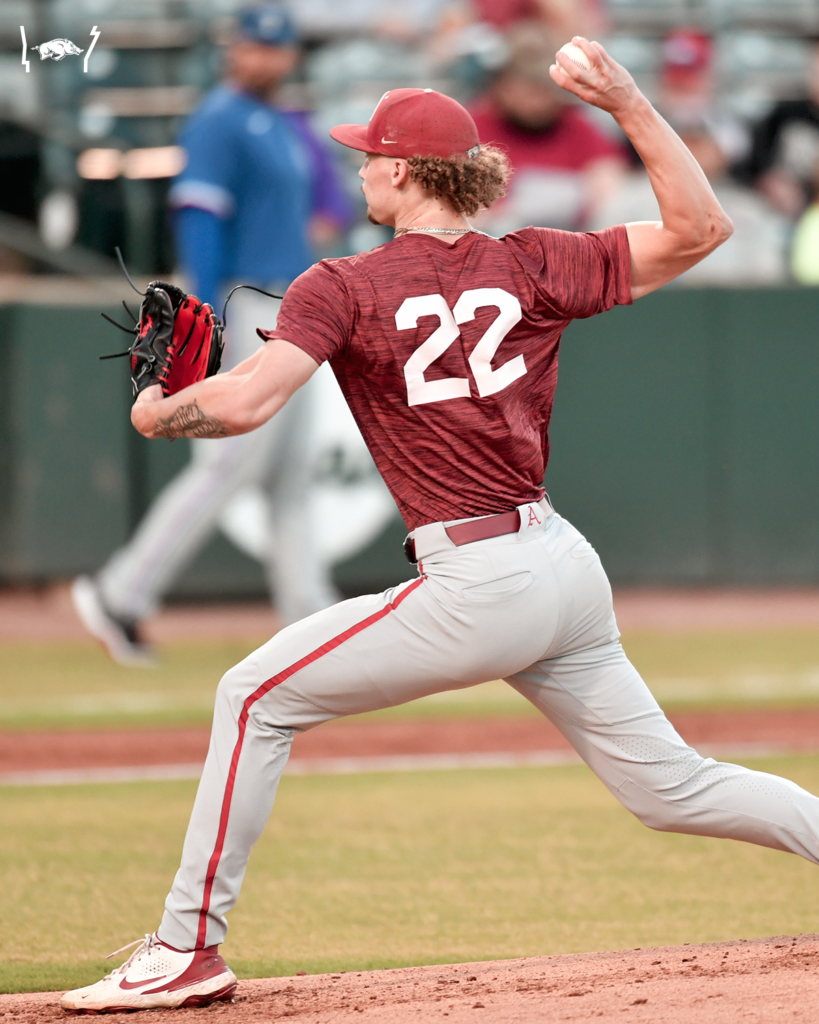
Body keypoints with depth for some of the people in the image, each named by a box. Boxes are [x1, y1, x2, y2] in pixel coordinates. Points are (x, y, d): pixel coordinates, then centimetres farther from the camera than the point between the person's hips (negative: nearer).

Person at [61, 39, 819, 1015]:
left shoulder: (343, 287, -5)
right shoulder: (531, 265, 7)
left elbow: (242, 402, -17)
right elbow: (698, 229, 7)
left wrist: (157, 415, 4)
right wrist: (628, 104, 4)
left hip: (477, 587, -6)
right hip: (570, 569, 6)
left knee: (256, 697, 6)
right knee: (671, 787, 17)